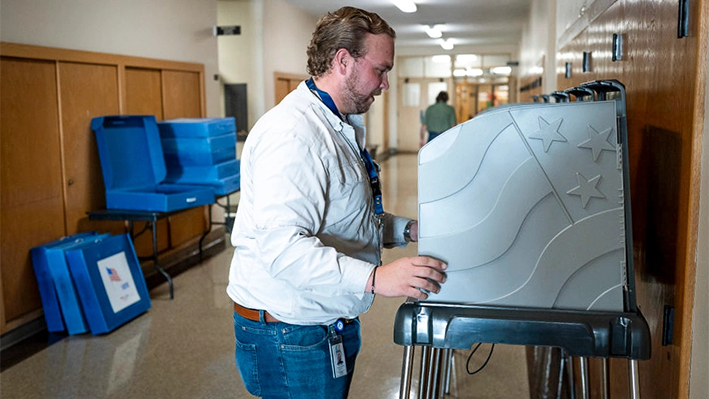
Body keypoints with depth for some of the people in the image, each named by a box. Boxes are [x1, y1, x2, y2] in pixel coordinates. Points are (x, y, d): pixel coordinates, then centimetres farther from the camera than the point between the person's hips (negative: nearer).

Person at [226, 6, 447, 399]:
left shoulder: (341, 128, 12)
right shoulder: (293, 131, -23)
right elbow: (281, 244, -33)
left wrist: (408, 229, 8)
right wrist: (375, 278, -40)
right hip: (291, 334, -10)